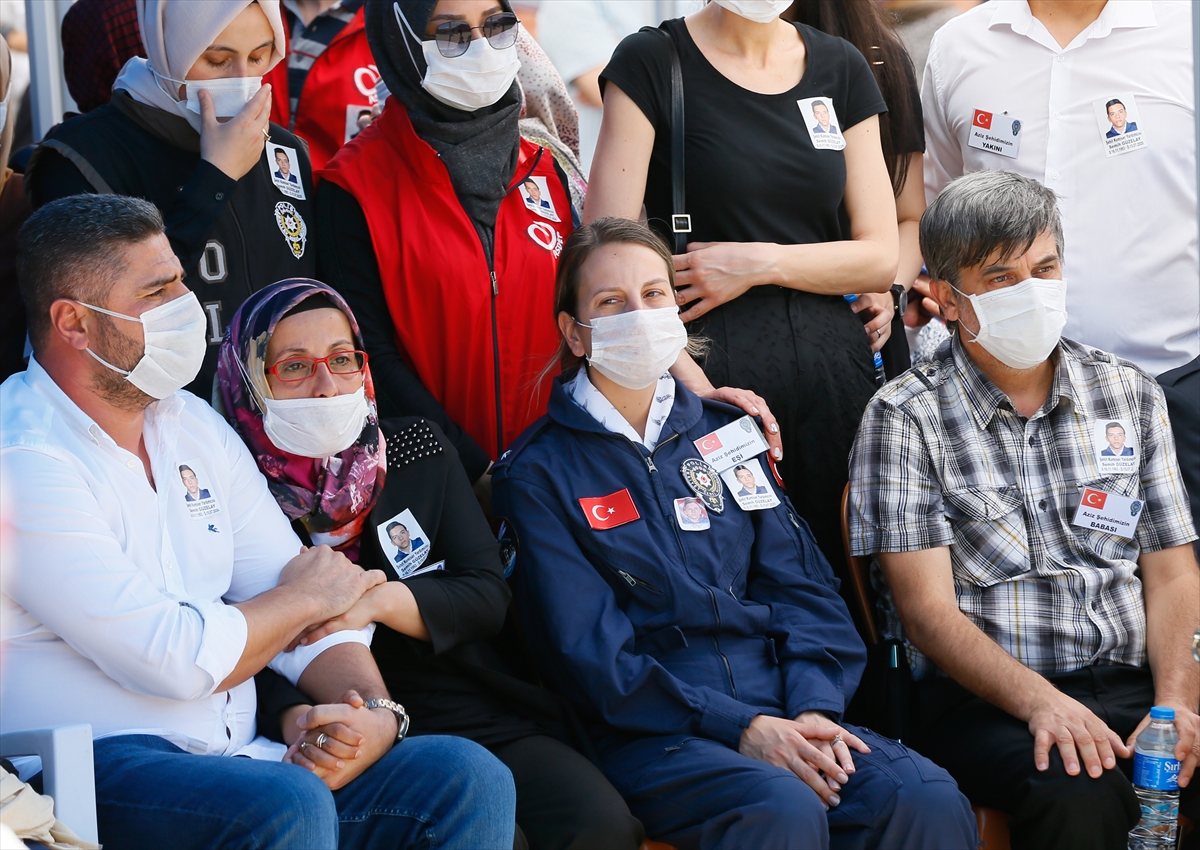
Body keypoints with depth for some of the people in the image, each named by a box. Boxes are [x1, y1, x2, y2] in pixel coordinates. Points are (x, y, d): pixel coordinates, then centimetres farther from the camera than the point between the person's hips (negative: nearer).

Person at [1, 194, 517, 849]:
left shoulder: (194, 426, 15)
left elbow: (324, 596, 13)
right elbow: (176, 659, -19)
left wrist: (374, 710, -8)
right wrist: (308, 597, -1)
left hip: (232, 757, 7)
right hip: (98, 770, -7)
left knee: (468, 777, -13)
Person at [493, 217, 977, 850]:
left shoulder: (723, 435, 19)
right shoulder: (538, 474, 3)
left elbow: (799, 583, 13)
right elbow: (588, 652, -6)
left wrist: (813, 708, -7)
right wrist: (738, 727, -16)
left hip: (778, 710, 4)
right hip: (651, 735, -4)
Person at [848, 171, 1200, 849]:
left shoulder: (1129, 392, 15)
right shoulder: (906, 418, 2)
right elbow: (927, 610, -5)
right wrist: (1040, 702, -21)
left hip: (1133, 682, 4)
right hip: (982, 699, -4)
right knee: (1080, 796, -36)